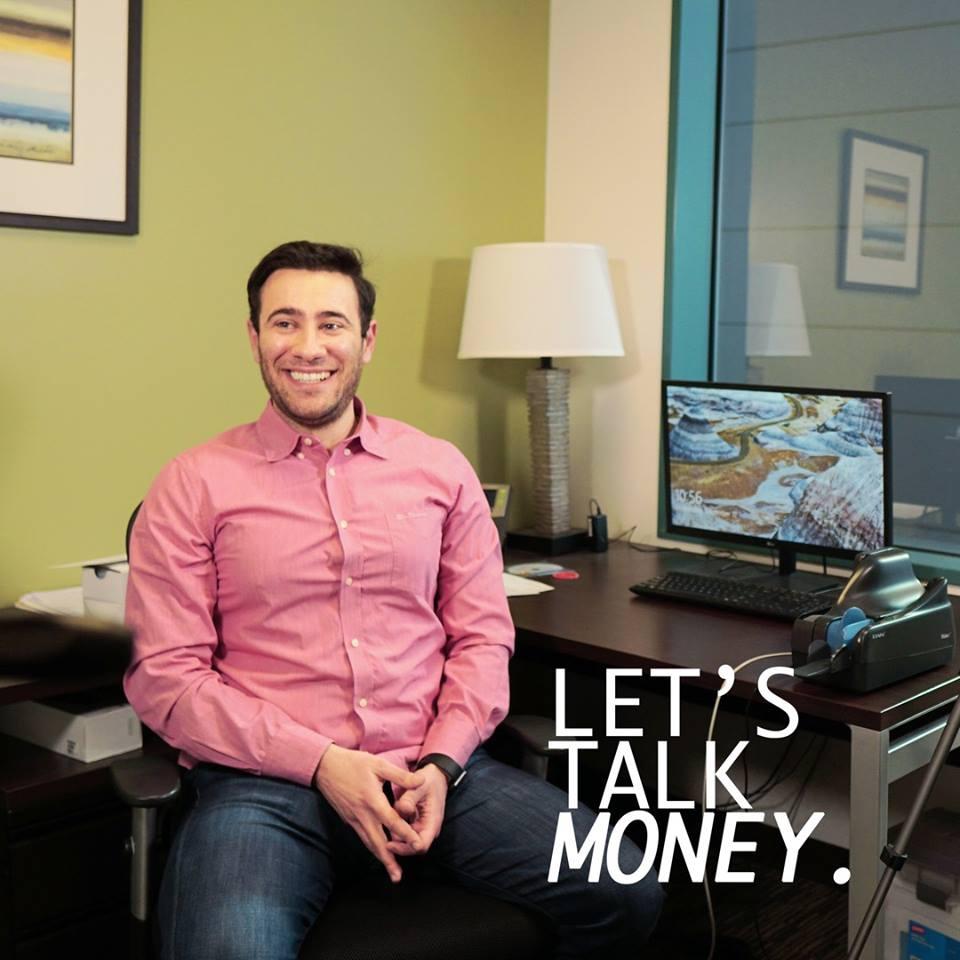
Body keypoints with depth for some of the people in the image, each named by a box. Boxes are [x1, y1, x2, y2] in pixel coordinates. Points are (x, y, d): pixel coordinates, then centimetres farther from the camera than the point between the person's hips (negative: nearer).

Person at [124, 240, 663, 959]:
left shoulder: (440, 469, 12)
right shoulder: (194, 487, 3)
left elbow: (484, 636, 11)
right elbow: (164, 675, -2)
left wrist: (442, 763, -6)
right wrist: (322, 763, -11)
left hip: (432, 771, 4)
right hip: (268, 782, -3)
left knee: (630, 894, -14)